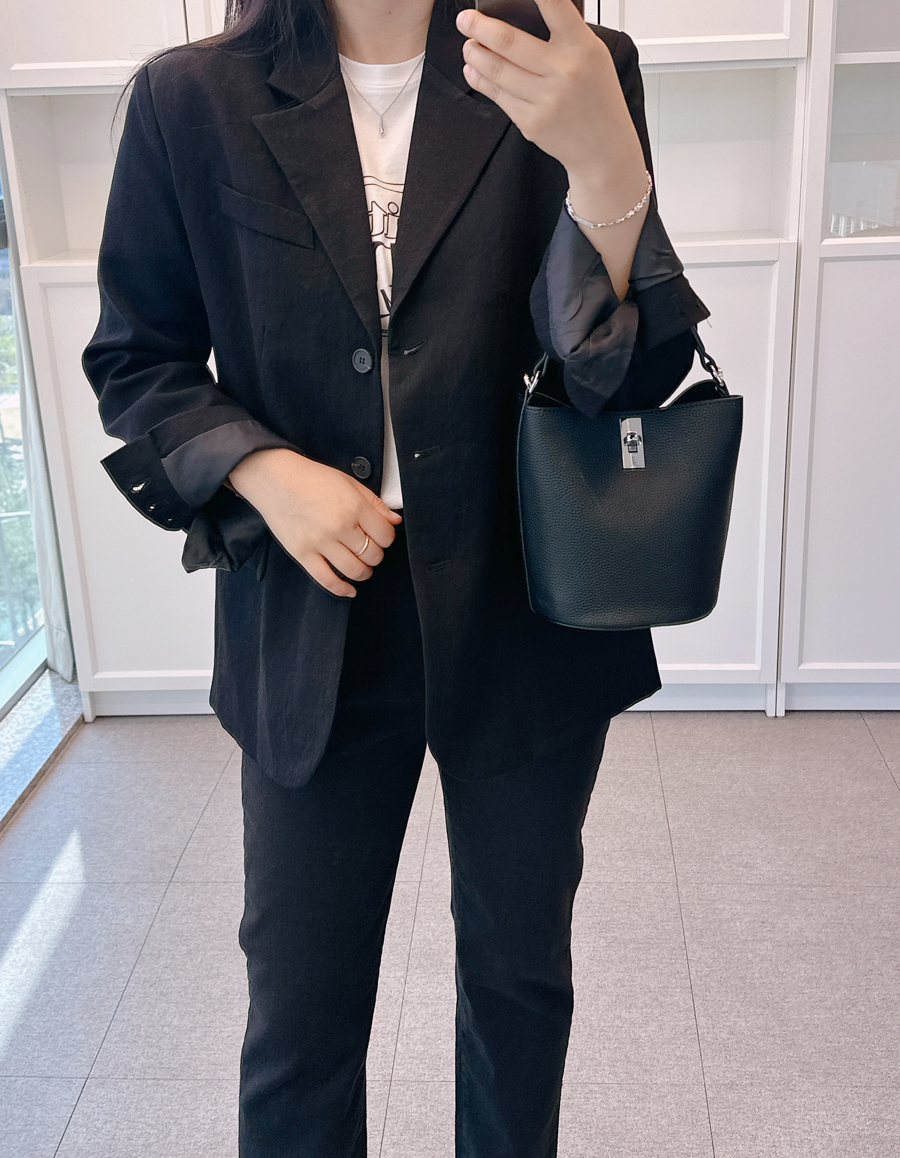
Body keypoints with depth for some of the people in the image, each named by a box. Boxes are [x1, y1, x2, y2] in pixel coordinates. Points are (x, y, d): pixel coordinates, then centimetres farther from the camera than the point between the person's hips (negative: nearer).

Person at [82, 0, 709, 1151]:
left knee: (520, 971, 20)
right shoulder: (191, 100, -2)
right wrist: (263, 470, -13)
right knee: (297, 1011, 12)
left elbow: (632, 376, -10)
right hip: (310, 625, 0)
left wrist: (606, 166, -27)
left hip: (523, 618, 1)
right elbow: (134, 358, 5)